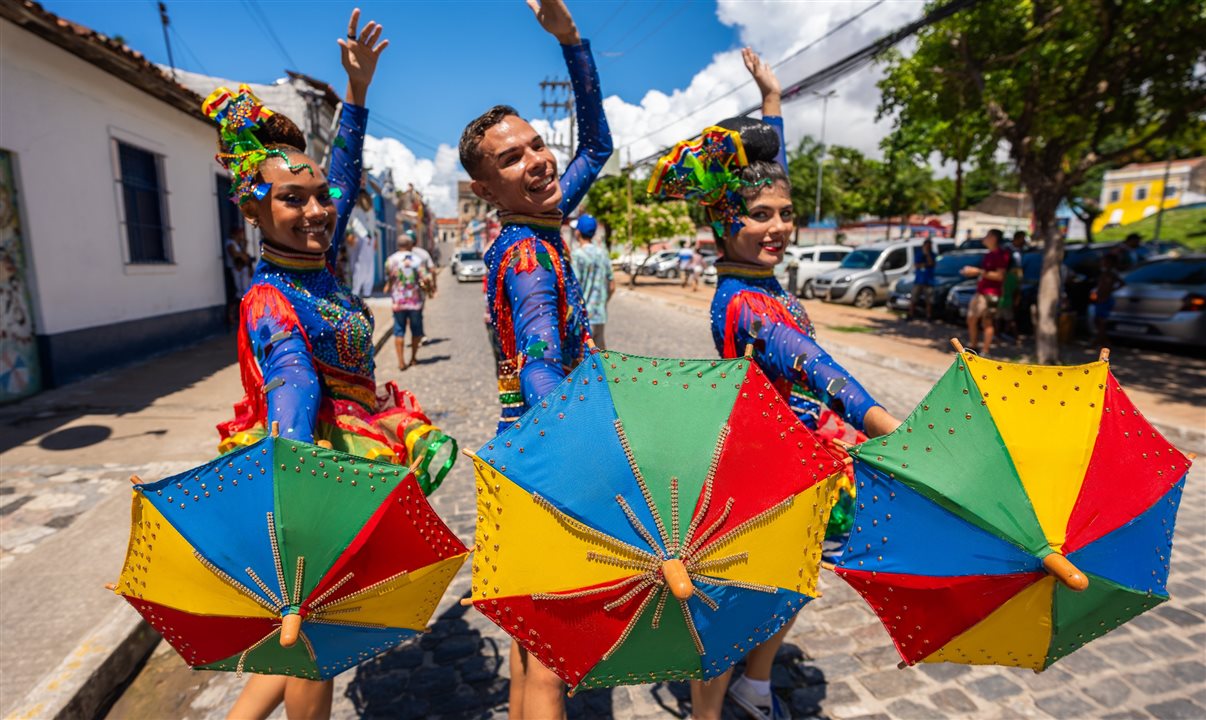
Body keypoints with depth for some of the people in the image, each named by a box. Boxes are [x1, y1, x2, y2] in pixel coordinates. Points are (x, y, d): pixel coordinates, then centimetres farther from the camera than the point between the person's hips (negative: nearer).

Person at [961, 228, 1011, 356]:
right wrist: (972, 271, 14)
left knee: (987, 322, -8)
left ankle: (985, 352, -6)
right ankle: (972, 346, 24)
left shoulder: (1001, 255, -12)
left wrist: (978, 271, -21)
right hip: (980, 291, 10)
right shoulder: (989, 254, 18)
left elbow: (999, 276, -19)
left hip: (991, 293, -10)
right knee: (971, 318, 12)